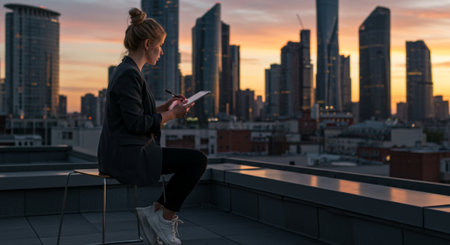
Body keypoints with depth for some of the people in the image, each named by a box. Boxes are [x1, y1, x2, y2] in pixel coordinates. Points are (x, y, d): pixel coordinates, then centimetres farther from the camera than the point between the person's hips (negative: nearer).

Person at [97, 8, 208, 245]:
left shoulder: (127, 71, 15)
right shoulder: (128, 75, -17)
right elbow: (136, 123, -22)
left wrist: (166, 106, 11)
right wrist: (171, 114, -10)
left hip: (129, 152, 10)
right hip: (127, 155, -10)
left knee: (195, 161, 13)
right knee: (197, 160, -13)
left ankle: (156, 212, 11)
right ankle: (165, 217, 0)